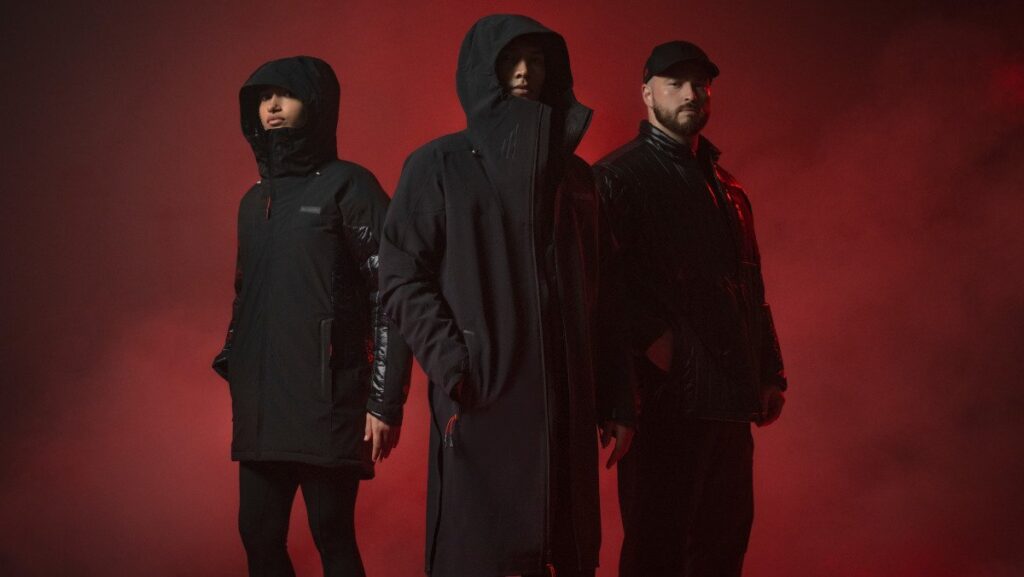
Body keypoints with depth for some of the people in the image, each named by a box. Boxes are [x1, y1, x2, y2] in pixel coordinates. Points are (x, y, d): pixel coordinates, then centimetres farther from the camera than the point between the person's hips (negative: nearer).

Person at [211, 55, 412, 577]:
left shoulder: (348, 186, -4)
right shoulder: (254, 200, 16)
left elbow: (390, 295, -9)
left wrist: (385, 400, -15)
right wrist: (235, 373, 16)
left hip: (327, 401, -6)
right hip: (260, 404, 7)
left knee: (332, 535, -3)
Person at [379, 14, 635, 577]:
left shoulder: (575, 175, 17)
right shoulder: (439, 165, 4)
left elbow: (601, 296, 15)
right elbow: (401, 275, -3)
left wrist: (617, 401, 9)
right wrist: (454, 370, -15)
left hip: (567, 406, 4)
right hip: (482, 403, -4)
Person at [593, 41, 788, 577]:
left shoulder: (725, 187, 19)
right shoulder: (618, 178, -3)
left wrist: (770, 374, 16)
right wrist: (657, 343, -20)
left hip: (731, 395, 7)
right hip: (666, 395, -7)